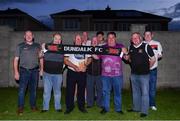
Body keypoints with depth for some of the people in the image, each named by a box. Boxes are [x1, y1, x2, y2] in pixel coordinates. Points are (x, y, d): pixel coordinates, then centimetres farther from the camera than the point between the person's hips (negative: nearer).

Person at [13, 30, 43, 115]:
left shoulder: (37, 46, 9)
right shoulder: (20, 46, 4)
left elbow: (41, 58, 12)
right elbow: (16, 59, 2)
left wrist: (41, 69, 2)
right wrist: (16, 72, -5)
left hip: (35, 71, 2)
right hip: (24, 71, -2)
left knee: (33, 90, 10)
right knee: (22, 90, -4)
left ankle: (33, 106, 22)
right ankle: (20, 108, 7)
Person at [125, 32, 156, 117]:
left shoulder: (146, 46, -11)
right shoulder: (131, 47, 6)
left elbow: (153, 59, -6)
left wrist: (147, 67, 2)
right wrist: (126, 57, 1)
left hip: (144, 74, -6)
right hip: (134, 74, 6)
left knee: (144, 93, 1)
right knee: (135, 92, 17)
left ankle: (144, 111, 11)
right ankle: (136, 108, 32)